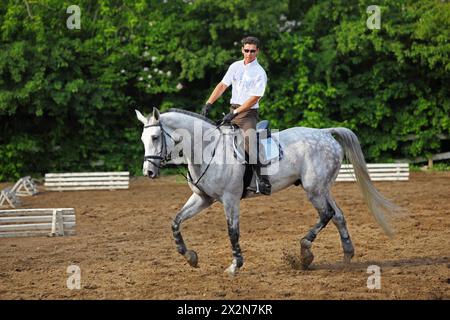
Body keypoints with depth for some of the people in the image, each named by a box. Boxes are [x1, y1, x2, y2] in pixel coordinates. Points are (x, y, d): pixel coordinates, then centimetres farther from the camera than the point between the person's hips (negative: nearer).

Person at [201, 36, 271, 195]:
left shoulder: (259, 73, -9)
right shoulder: (236, 66, 9)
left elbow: (254, 98, -15)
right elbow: (222, 86, 8)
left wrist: (235, 113, -21)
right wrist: (208, 104, -3)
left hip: (248, 113, -7)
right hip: (233, 111, 7)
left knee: (249, 140, -29)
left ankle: (264, 180, -30)